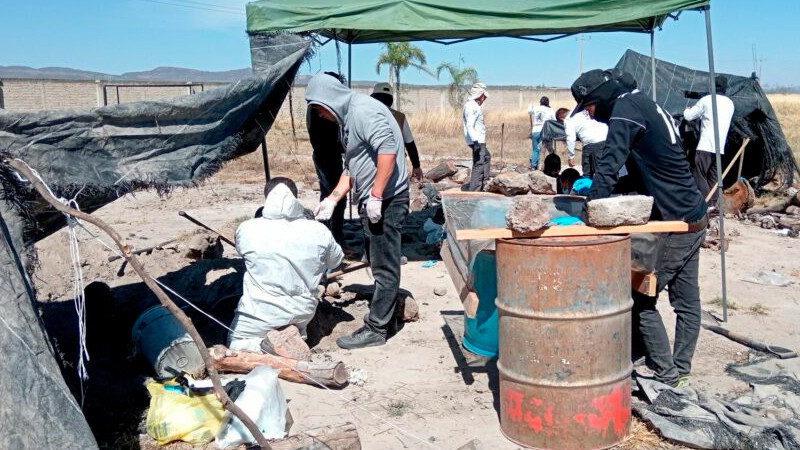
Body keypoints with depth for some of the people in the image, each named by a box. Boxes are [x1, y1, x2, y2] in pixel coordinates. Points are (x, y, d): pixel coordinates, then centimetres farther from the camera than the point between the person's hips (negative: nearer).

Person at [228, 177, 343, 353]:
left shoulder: (247, 229, -15)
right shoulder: (319, 231, -11)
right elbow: (336, 261, 7)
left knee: (235, 343, 24)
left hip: (261, 314, -3)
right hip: (303, 313, 3)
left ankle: (267, 343, -6)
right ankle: (296, 332, 3)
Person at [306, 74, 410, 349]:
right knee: (380, 263, 17)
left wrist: (376, 196, -24)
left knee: (384, 266, -2)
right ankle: (386, 316, 28)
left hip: (385, 200, -10)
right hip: (371, 201, 10)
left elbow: (388, 150, -26)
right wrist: (332, 199, 15)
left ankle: (375, 329, 5)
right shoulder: (347, 118, 17)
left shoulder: (363, 111, -15)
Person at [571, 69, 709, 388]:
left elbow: (609, 166, -25)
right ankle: (682, 370, 24)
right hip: (696, 219, 10)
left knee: (641, 300, -1)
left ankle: (667, 375, 6)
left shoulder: (625, 110, -14)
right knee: (687, 300, 14)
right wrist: (600, 187, 15)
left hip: (675, 225, -10)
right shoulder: (645, 105, 15)